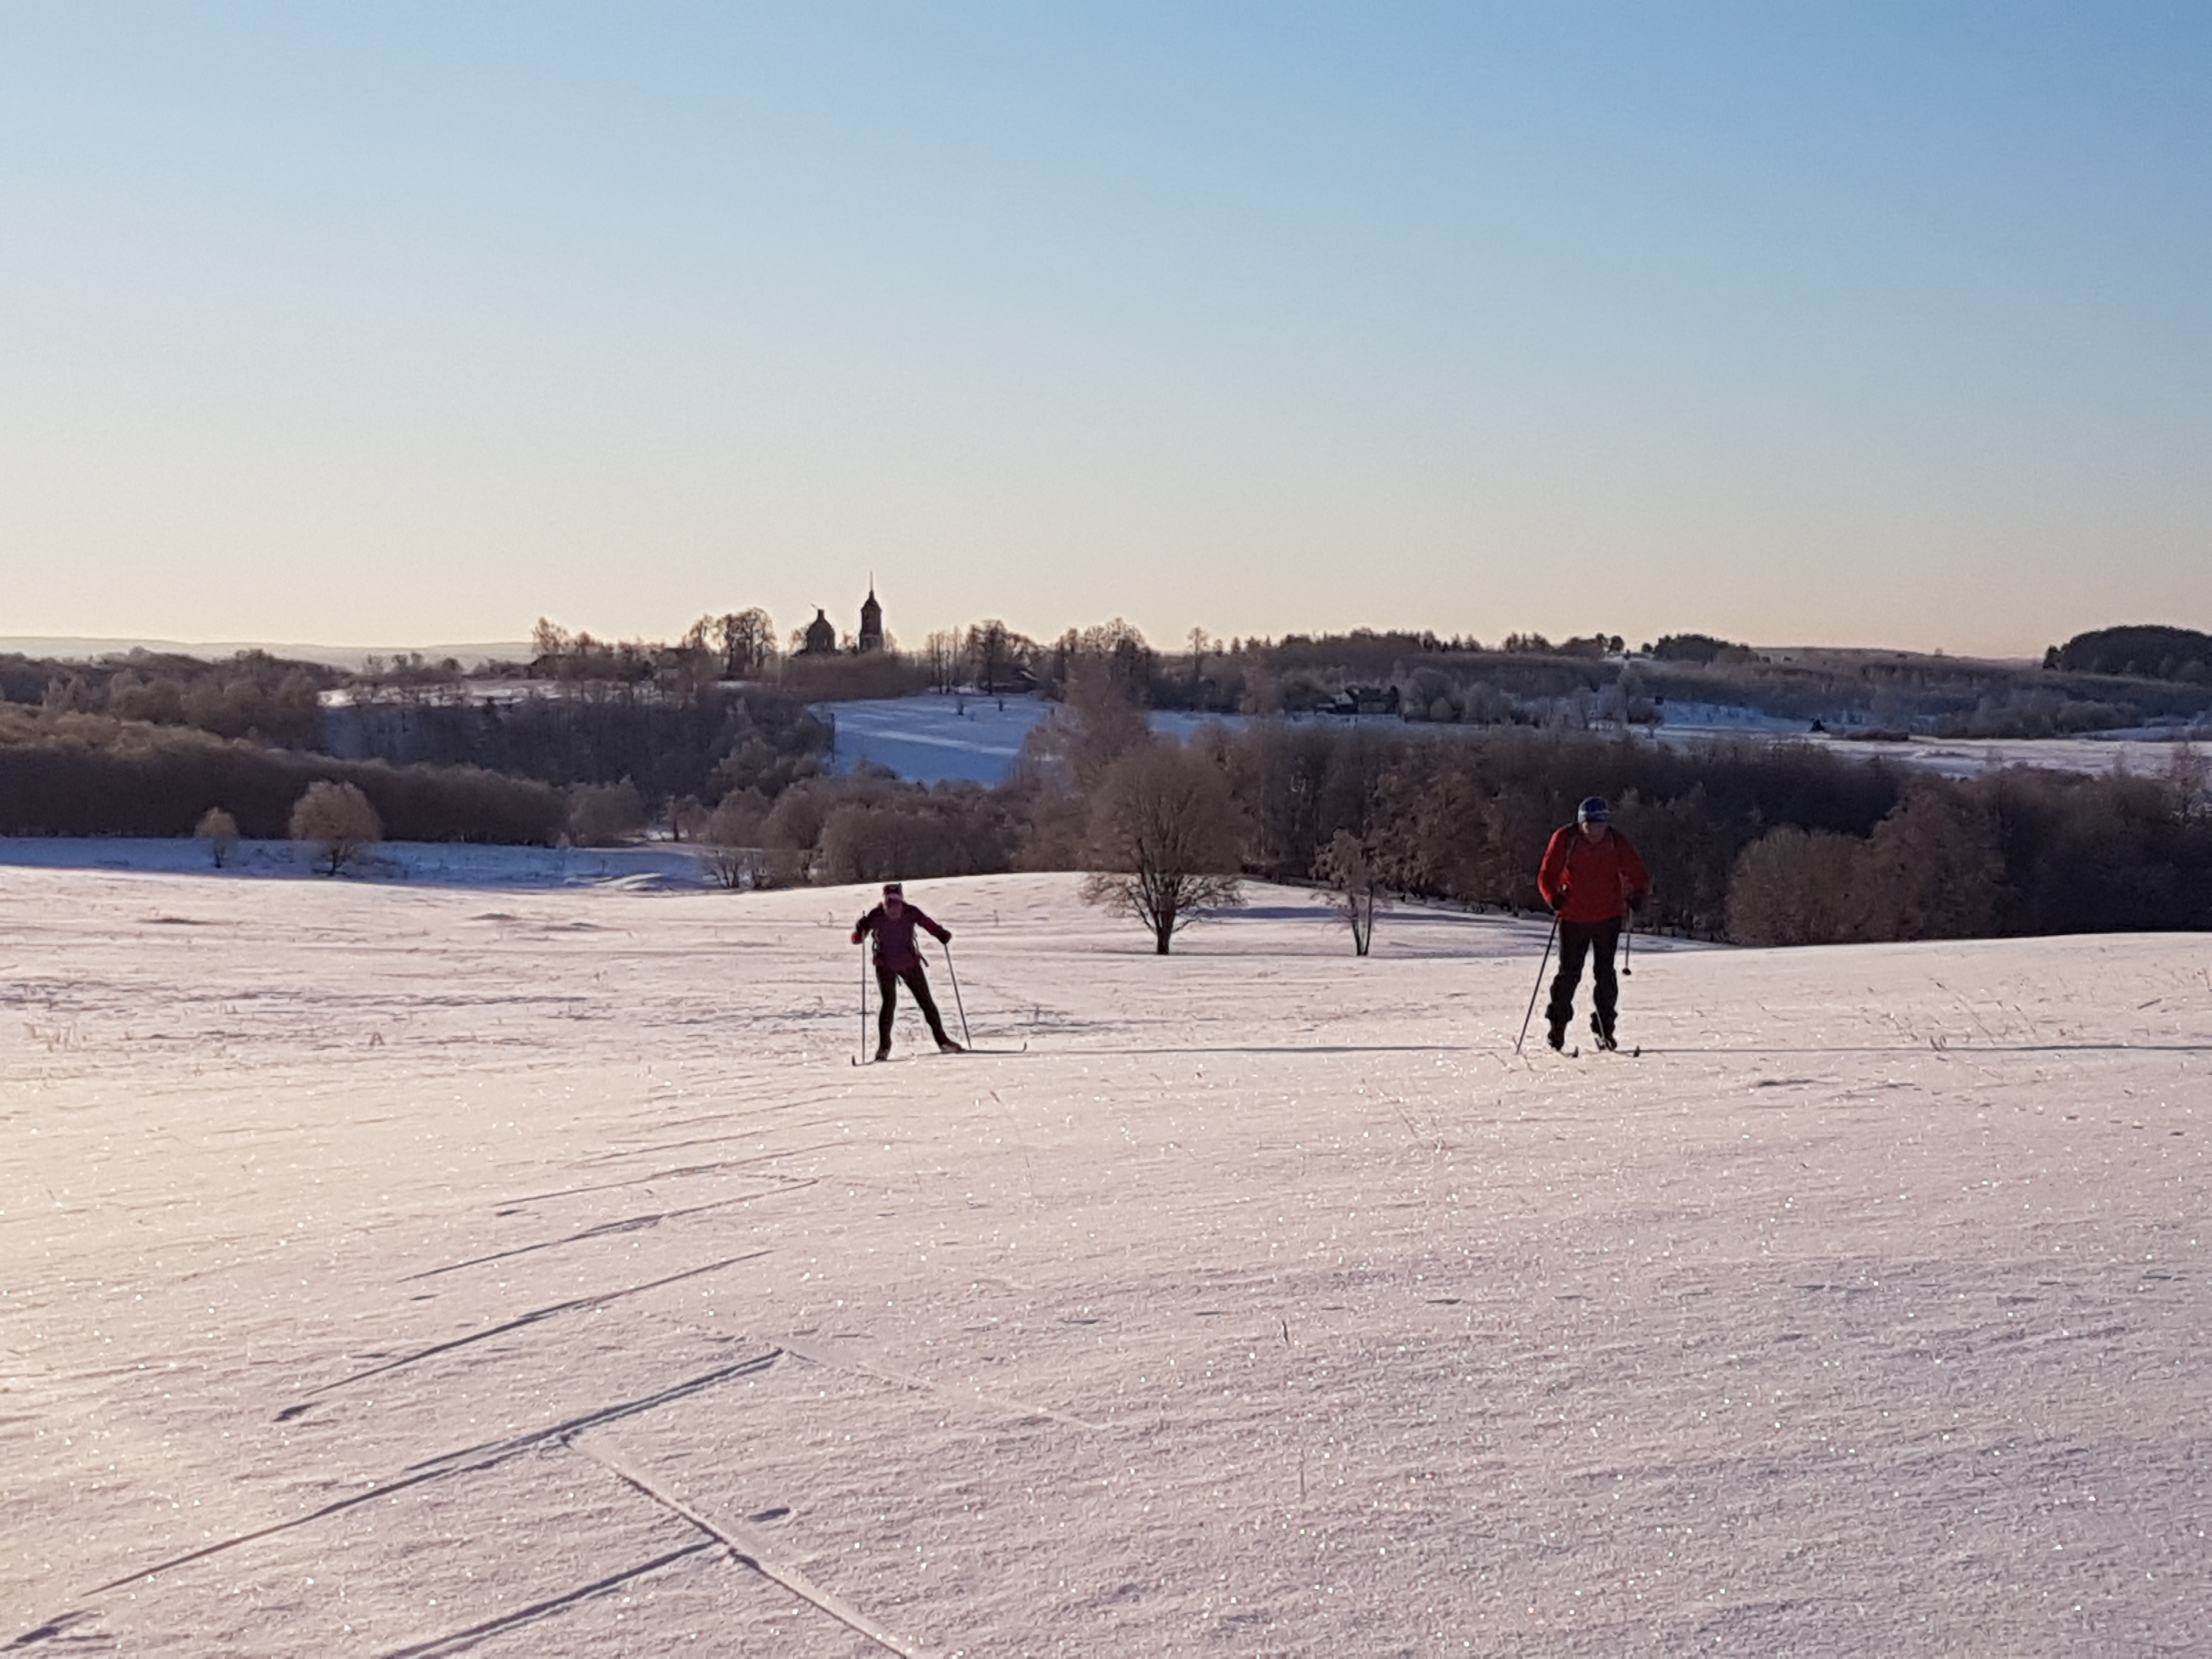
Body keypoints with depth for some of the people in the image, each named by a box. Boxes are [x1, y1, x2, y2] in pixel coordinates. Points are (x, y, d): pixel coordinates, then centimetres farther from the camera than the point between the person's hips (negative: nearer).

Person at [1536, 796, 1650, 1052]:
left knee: (1605, 973, 1)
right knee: (1569, 973, 0)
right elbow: (1546, 875, -5)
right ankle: (1557, 1024, 15)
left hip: (1608, 918, 1)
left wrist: (1637, 899, -17)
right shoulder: (1564, 840, -9)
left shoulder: (1617, 843, -6)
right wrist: (1555, 898, -24)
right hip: (1573, 918, -1)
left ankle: (1605, 1029, 11)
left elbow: (1640, 876, 1)